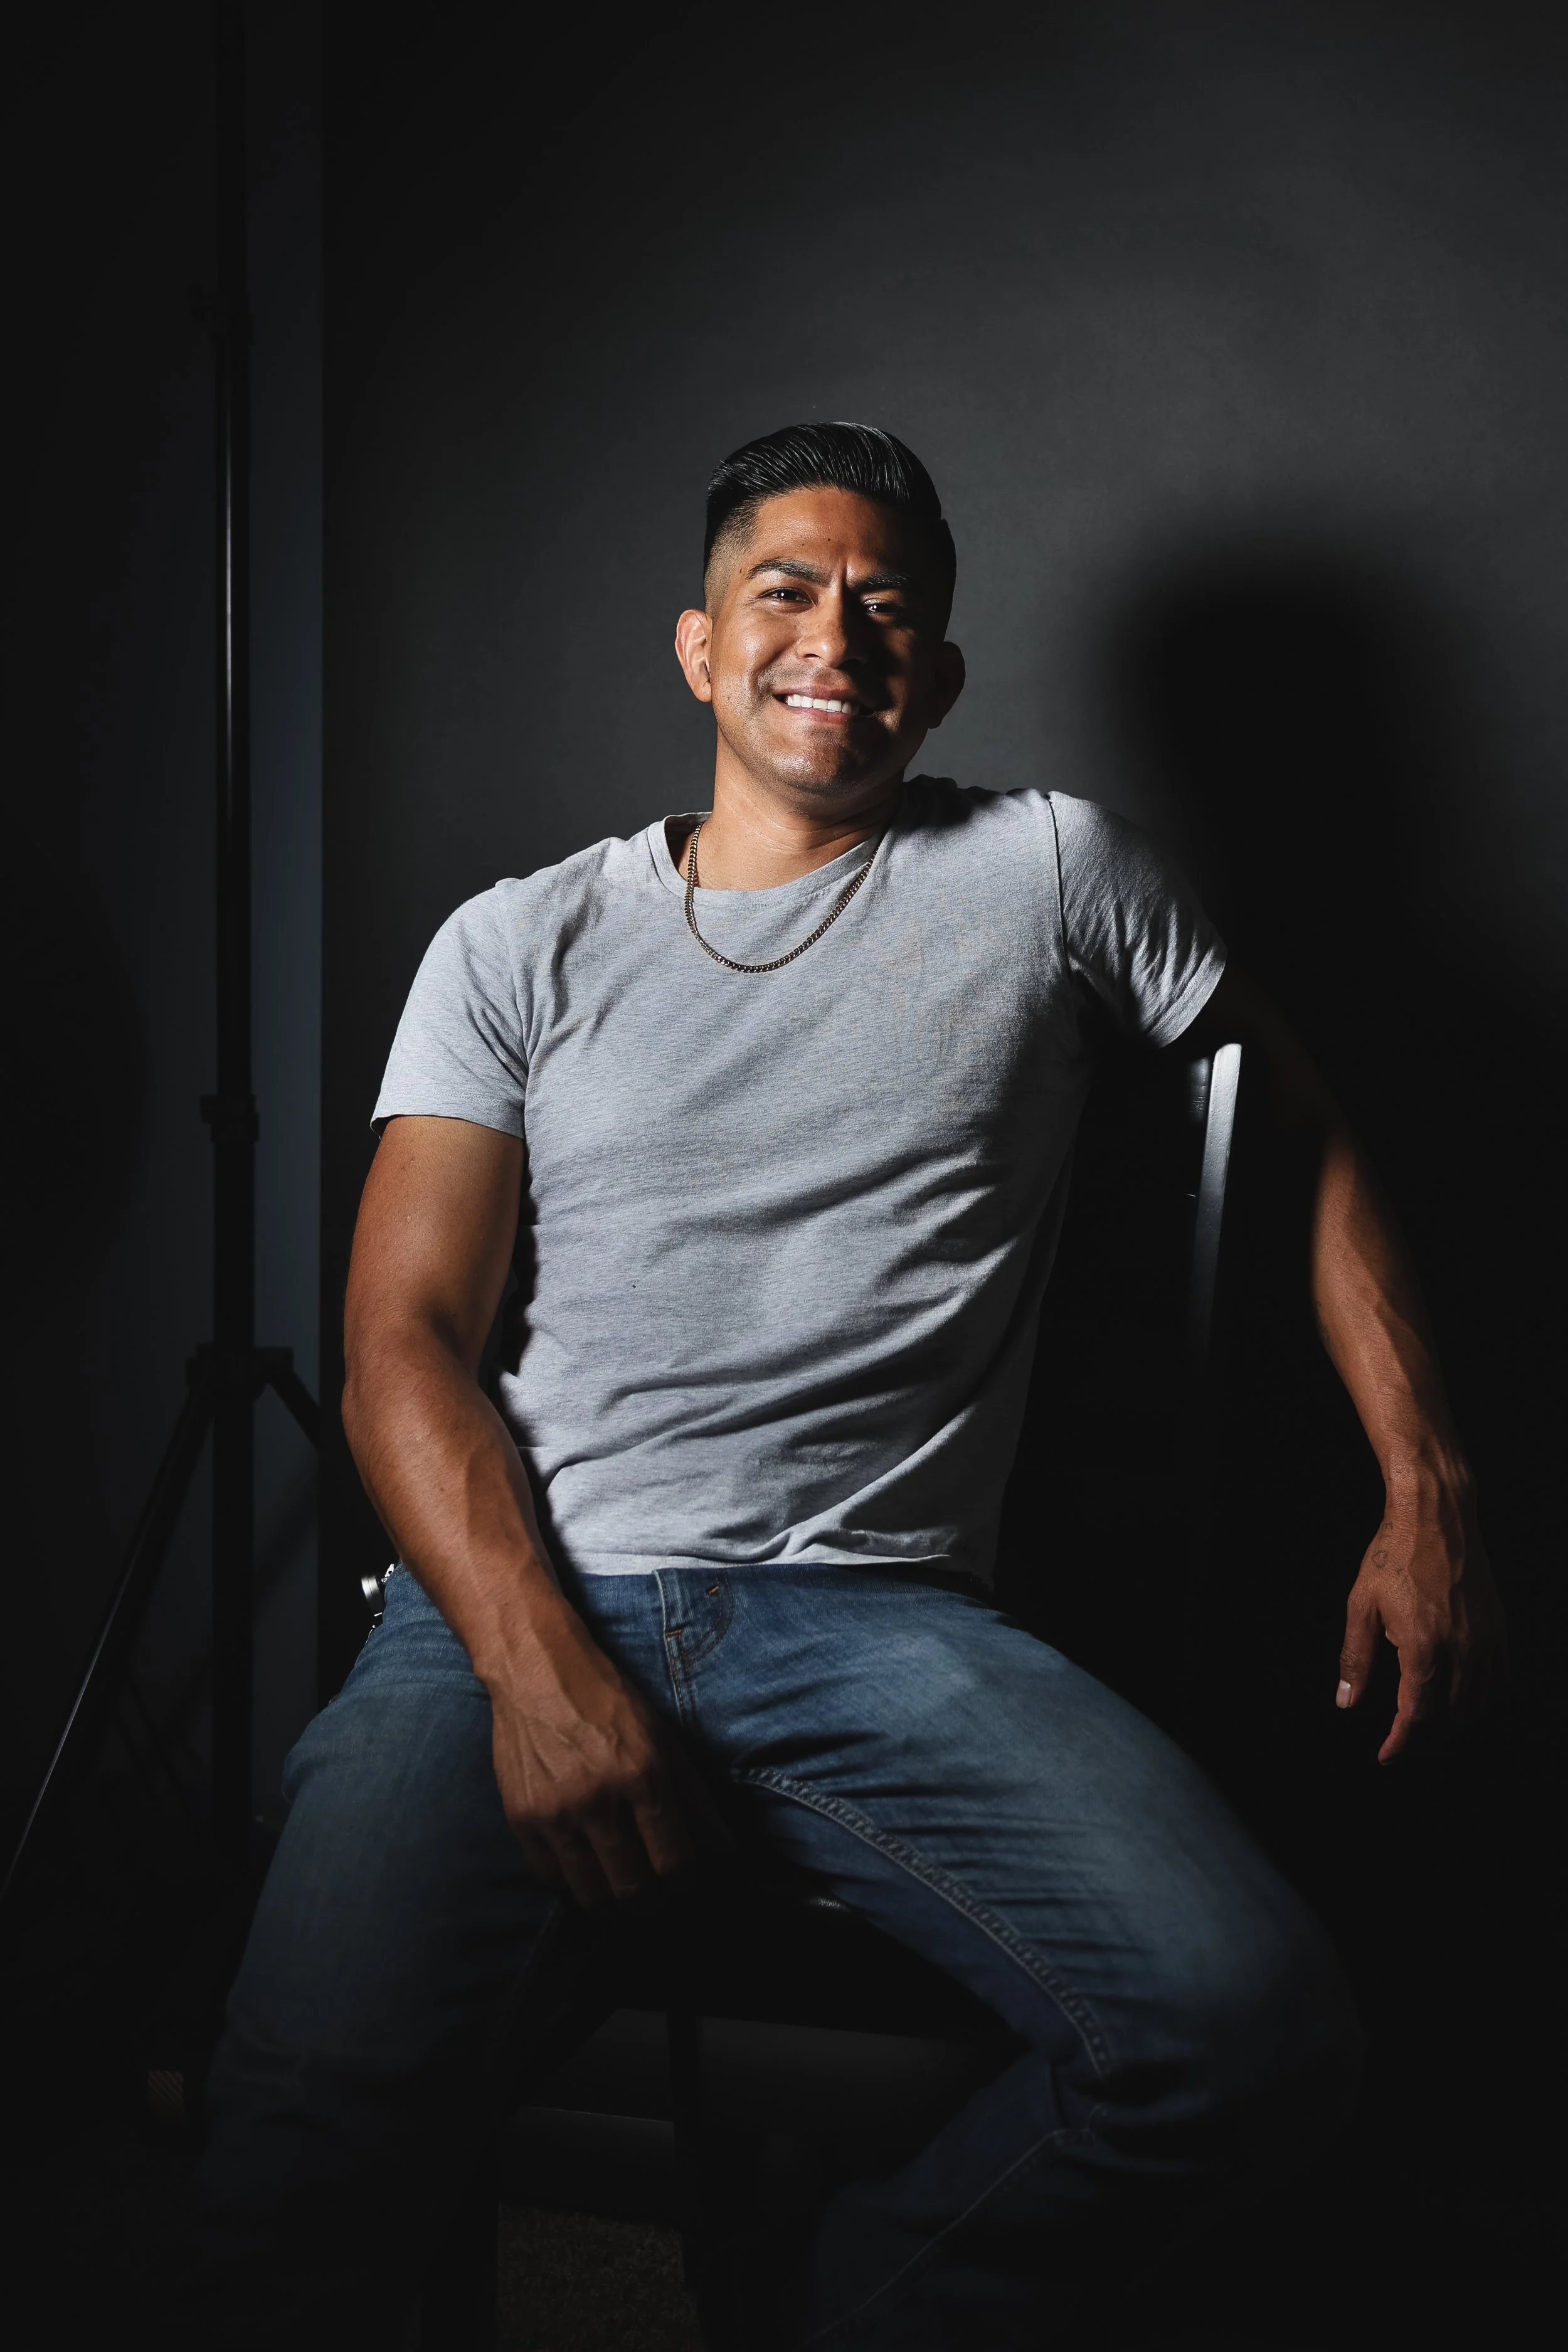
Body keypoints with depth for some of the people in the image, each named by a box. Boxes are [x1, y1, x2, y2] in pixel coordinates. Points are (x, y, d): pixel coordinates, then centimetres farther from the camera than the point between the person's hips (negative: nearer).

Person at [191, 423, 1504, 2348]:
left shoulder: (1048, 872, 13)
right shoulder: (522, 945, 13)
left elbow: (1315, 1136, 20)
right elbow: (403, 1344, 6)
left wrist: (1428, 1499, 8)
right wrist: (541, 1663, -11)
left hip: (875, 1616, 1)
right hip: (517, 1604, 0)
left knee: (1251, 2029, -25)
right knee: (315, 2129, -26)